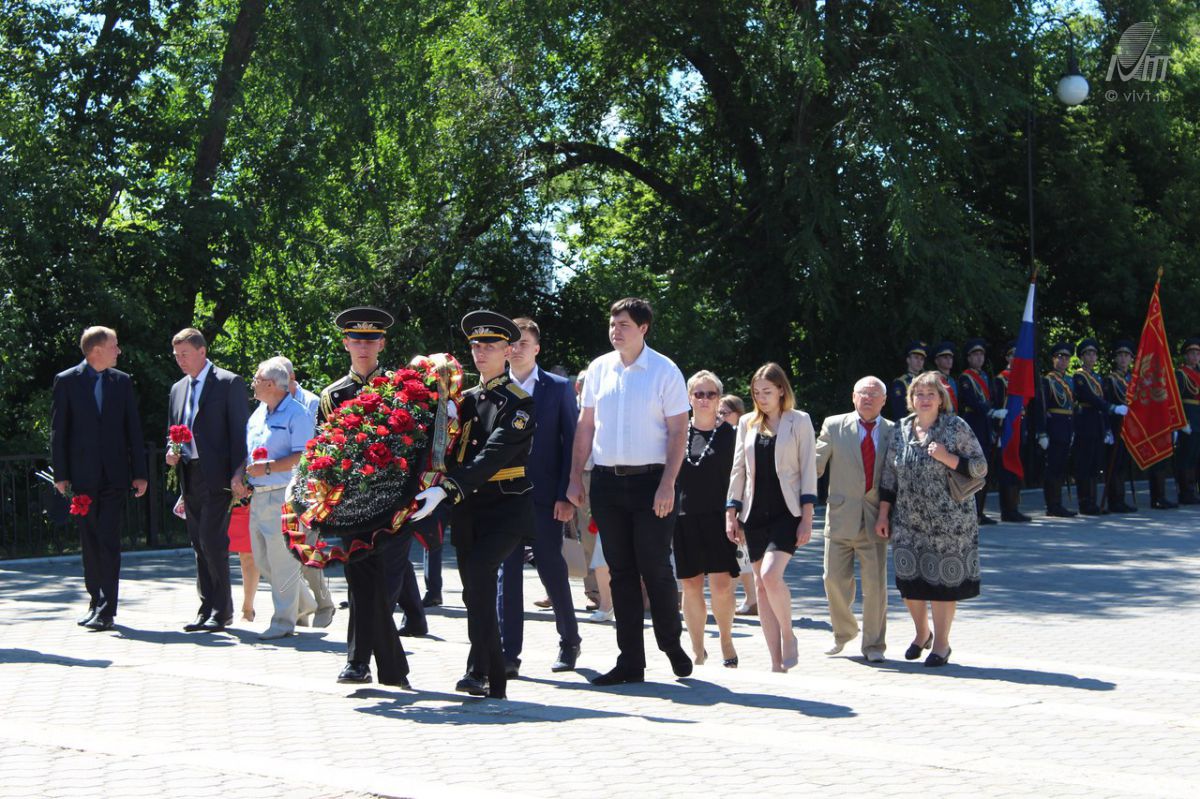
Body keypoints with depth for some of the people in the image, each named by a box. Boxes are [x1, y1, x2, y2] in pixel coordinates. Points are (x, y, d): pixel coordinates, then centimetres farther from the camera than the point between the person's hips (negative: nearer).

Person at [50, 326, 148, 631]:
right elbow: (58, 431, 2)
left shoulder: (122, 381, 9)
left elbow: (133, 428, 9)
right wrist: (60, 474, -4)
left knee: (109, 540, -7)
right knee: (89, 542, 7)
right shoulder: (66, 381, 2)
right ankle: (95, 601, 20)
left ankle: (106, 609, -8)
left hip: (114, 475, 1)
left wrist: (139, 473, 5)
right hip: (83, 476, 0)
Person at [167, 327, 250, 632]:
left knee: (212, 542, -11)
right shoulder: (178, 389, 17)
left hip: (216, 476, -7)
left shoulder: (229, 383, -4)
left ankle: (222, 610, -2)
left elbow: (240, 431, -8)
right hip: (190, 477, 7)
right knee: (199, 546, 9)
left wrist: (238, 475, -15)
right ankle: (207, 608, 14)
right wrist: (172, 452, 3)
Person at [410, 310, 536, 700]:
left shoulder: (518, 402, -7)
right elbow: (450, 450, 17)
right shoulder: (465, 399, 14)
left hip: (507, 506, -7)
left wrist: (446, 491, -28)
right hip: (468, 507, 7)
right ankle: (493, 682, 15)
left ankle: (479, 670, -26)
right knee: (477, 590, 7)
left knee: (478, 572, -26)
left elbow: (492, 456, -19)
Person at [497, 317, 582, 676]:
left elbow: (571, 443, 0)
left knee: (551, 568, 3)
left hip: (545, 495, -2)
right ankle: (508, 653, 5)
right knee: (507, 572, 1)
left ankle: (569, 641, 22)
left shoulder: (559, 388, 3)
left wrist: (566, 496, -8)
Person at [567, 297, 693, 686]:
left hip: (651, 481, -4)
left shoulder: (665, 371, -4)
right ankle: (630, 661, 13)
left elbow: (678, 431, -6)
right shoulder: (599, 368, 8)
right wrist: (575, 477, 6)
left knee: (655, 568, -3)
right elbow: (585, 425, 12)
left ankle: (671, 642, 20)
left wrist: (668, 483, -15)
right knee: (621, 572, 7)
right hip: (606, 480, 4)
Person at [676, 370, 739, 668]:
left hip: (718, 518, -2)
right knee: (691, 586, 5)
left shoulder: (729, 434, 2)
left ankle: (726, 641, 13)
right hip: (684, 518, 2)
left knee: (721, 584, -10)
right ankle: (697, 649, 16)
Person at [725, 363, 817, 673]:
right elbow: (738, 470, 13)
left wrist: (807, 517, -9)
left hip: (786, 511, -5)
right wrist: (731, 513, 8)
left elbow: (808, 470, -2)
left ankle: (788, 636, 1)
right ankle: (776, 662, 7)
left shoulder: (799, 421, 1)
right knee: (761, 584, 2)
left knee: (770, 574, -22)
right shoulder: (747, 423, 12)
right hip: (756, 513, 5)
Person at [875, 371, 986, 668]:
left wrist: (948, 458, -20)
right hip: (908, 520, 4)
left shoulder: (956, 427, -4)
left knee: (943, 578, 1)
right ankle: (922, 632, 31)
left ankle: (941, 642, 17)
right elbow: (889, 476, 10)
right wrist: (883, 515, 7)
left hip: (948, 519, -3)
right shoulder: (901, 430, 6)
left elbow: (980, 467, -5)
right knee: (910, 578, 6)